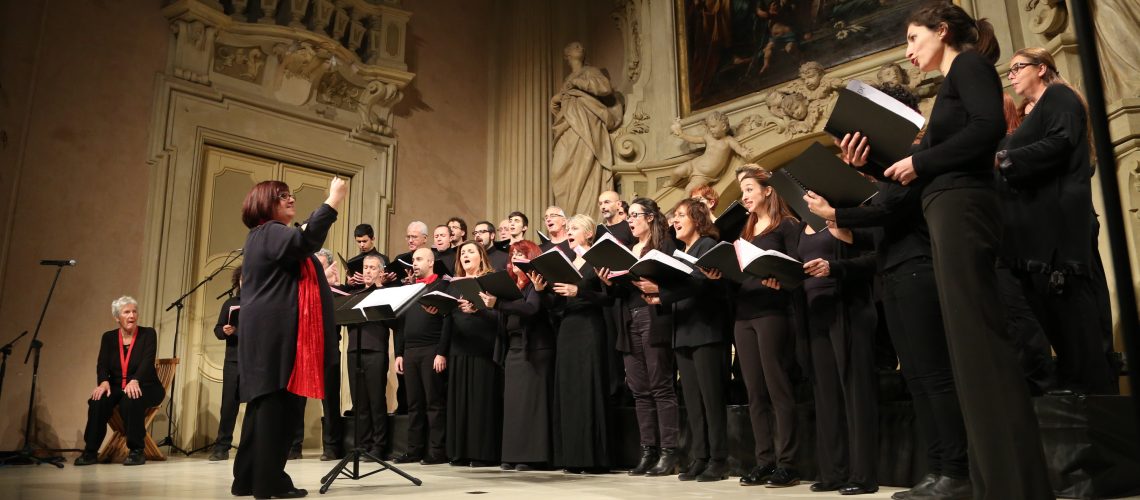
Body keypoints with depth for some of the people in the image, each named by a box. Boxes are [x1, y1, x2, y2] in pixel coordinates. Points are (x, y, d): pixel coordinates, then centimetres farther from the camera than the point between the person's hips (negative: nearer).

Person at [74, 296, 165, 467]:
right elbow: (102, 364, -2)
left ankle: (137, 451, -23)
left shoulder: (148, 334, -2)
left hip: (143, 387, -3)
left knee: (131, 401, -36)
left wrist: (135, 381, -35)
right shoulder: (108, 337, 9)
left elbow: (147, 361, -16)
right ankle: (90, 451, -15)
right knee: (98, 400, -28)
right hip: (116, 387, 3)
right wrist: (104, 382, -25)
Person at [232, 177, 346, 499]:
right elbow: (305, 242, -27)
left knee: (265, 404, 10)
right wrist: (333, 201, -23)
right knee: (276, 404, -10)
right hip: (275, 332, -10)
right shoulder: (269, 232, -7)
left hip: (272, 333, 10)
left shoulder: (269, 237, 25)